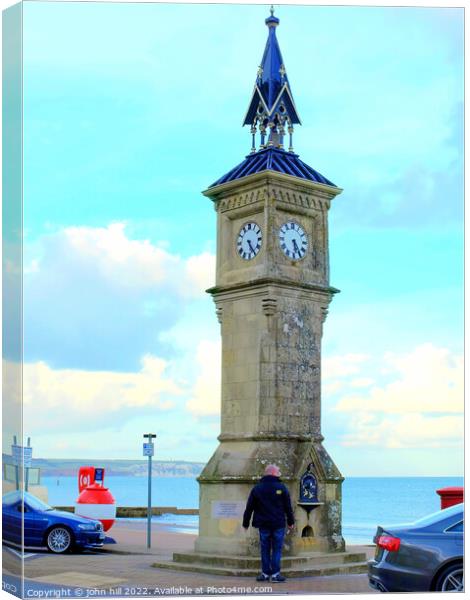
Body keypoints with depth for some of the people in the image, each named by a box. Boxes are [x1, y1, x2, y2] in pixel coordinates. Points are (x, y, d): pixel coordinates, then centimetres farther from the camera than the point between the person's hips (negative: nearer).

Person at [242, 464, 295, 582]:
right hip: (278, 524, -2)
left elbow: (249, 508, 5)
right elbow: (288, 507, 1)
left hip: (263, 525, 2)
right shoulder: (281, 488, -4)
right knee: (277, 549, 4)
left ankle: (265, 573, 11)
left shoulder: (257, 488, 3)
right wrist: (290, 522, 12)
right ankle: (275, 574, 0)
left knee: (265, 549, 10)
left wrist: (246, 523, 12)